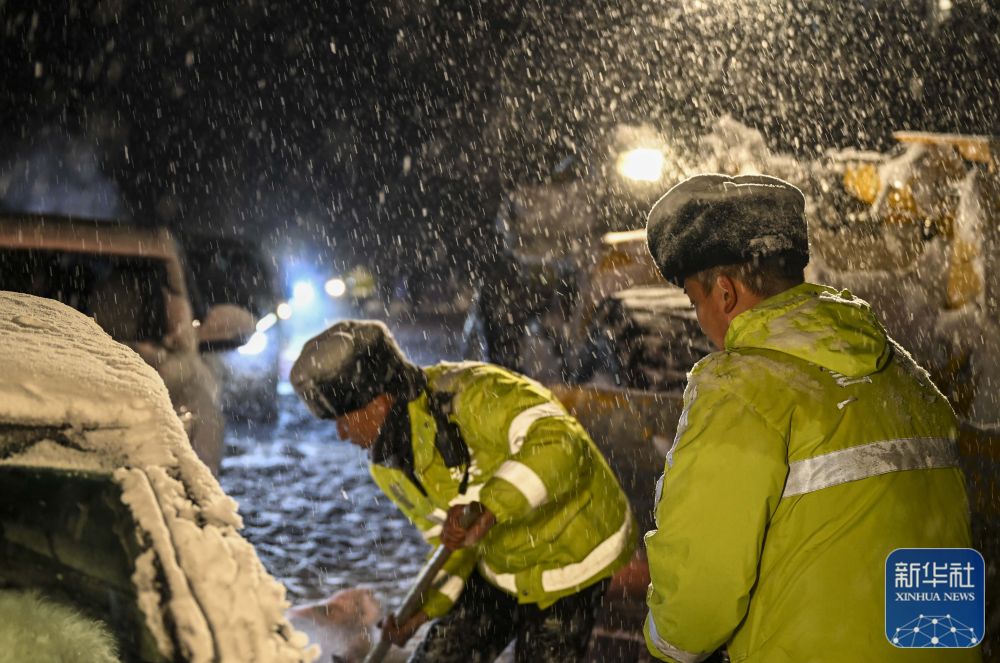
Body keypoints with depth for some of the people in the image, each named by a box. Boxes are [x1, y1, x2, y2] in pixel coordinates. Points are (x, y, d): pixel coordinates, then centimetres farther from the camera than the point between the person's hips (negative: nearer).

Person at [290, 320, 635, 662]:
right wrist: (423, 608, -11)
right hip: (499, 568, 7)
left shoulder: (467, 394, -30)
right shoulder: (390, 468, -3)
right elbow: (449, 541, 5)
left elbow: (559, 444, -42)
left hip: (569, 558, -7)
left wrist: (487, 511, -49)